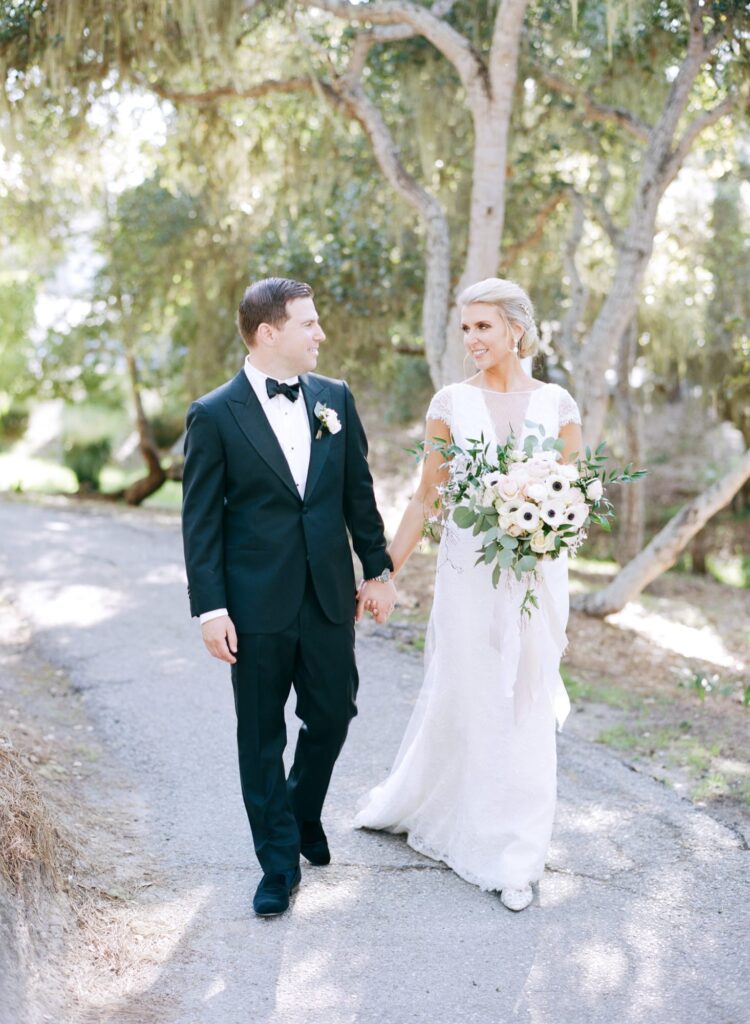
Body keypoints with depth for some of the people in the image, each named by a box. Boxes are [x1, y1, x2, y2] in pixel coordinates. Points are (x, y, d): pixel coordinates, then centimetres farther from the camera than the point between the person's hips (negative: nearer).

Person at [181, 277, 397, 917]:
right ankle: (279, 860, 23)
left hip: (330, 598, 4)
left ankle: (303, 811, 42)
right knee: (262, 738, 8)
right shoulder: (214, 415, -8)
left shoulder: (335, 398, 4)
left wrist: (378, 569, 9)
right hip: (257, 605, -3)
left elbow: (359, 493, 10)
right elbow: (201, 521, -7)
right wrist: (210, 608, -11)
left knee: (333, 714, 13)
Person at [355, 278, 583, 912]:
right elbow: (427, 497, 2)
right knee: (456, 696, 7)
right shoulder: (451, 402, 0)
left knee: (526, 706, 6)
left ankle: (515, 858, 21)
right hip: (466, 571, 0)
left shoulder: (556, 403, 1)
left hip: (535, 575, 1)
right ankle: (410, 804, 34)